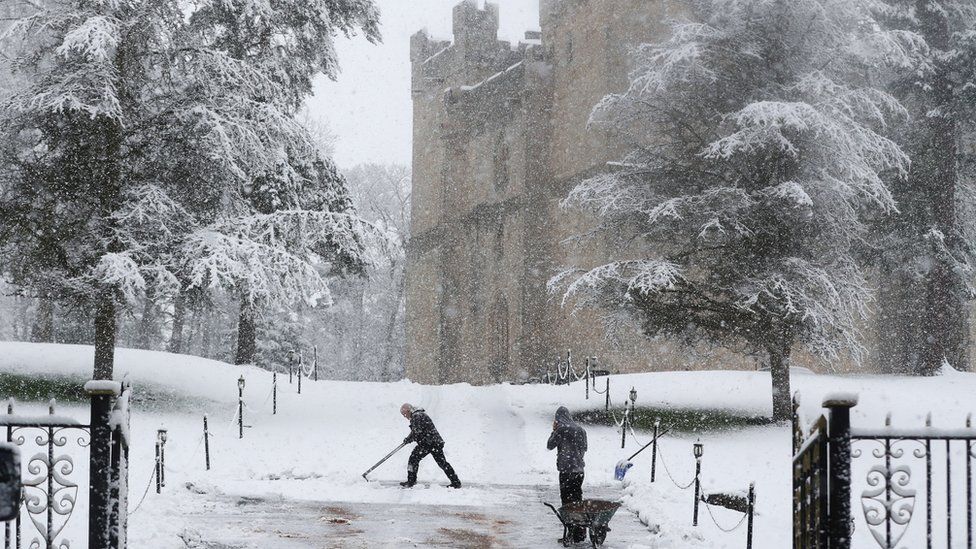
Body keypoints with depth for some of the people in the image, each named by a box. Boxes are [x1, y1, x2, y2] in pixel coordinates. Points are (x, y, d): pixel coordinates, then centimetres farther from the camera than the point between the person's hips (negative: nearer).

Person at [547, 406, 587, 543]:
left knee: (567, 502, -4)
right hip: (579, 469, 7)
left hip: (566, 469, -7)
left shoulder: (561, 429, -10)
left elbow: (550, 445, -1)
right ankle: (581, 532, 15)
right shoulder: (580, 429, 9)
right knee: (578, 500, 12)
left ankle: (572, 533, -7)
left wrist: (554, 431, 11)